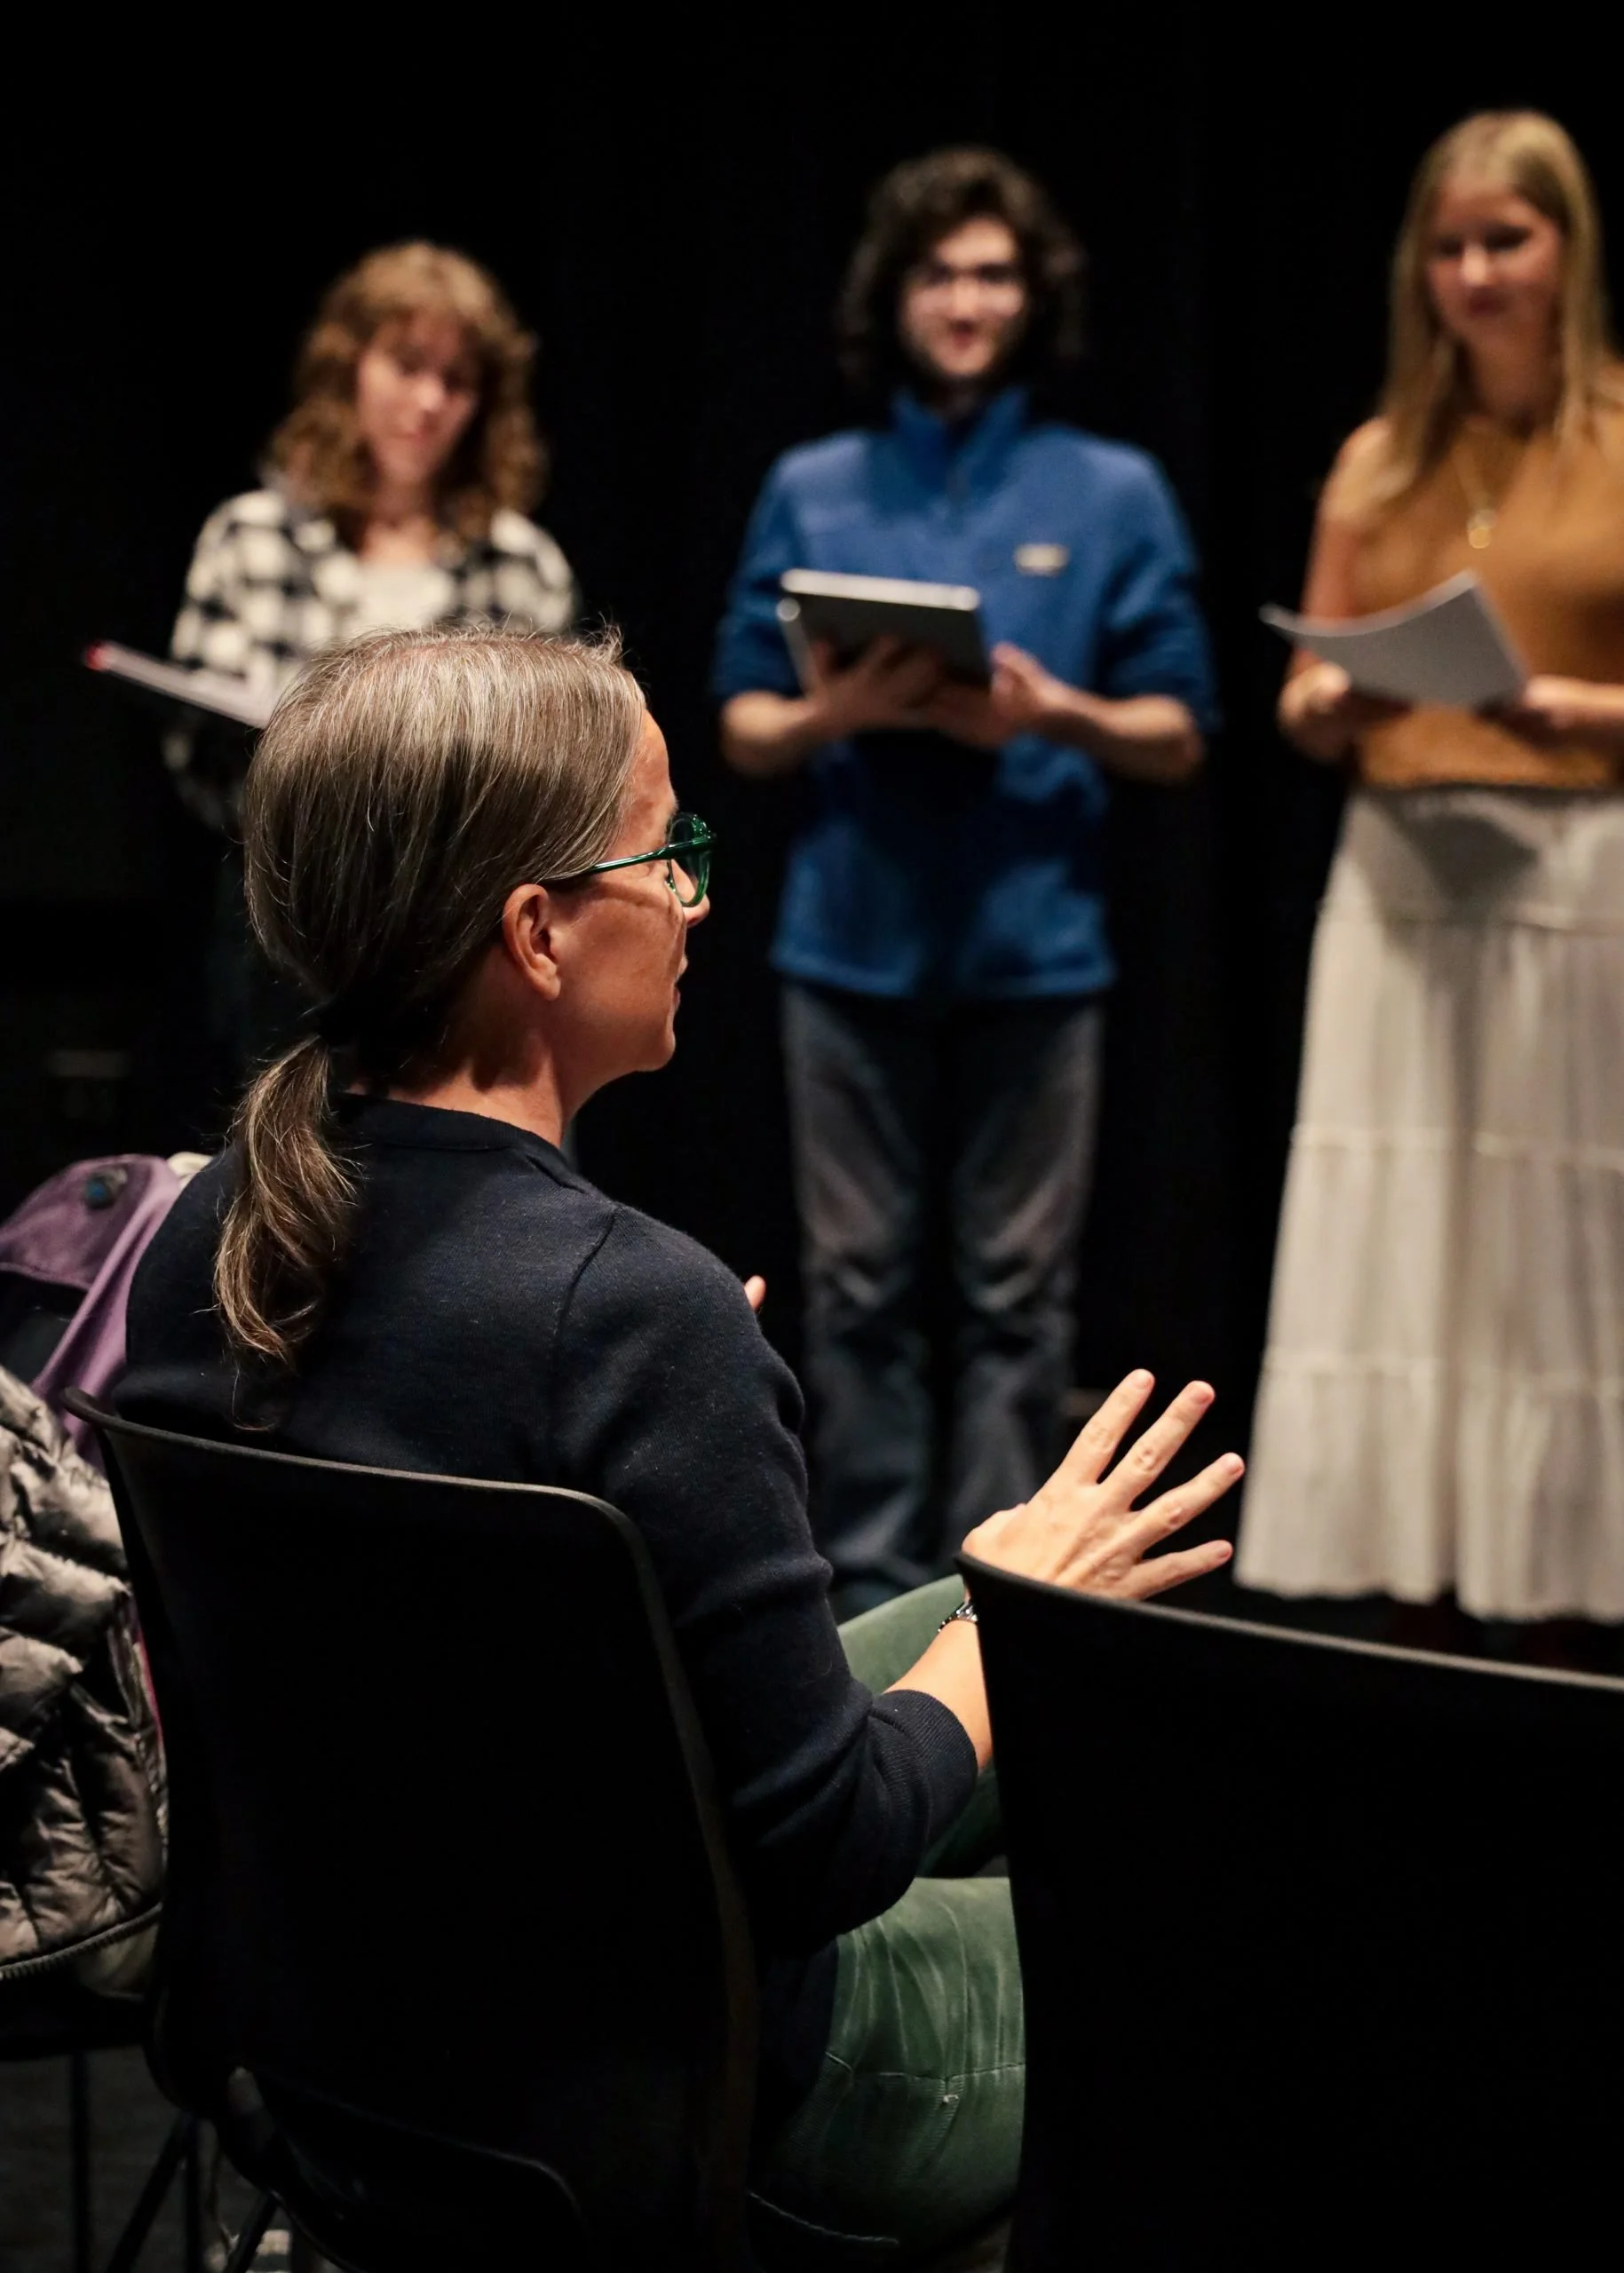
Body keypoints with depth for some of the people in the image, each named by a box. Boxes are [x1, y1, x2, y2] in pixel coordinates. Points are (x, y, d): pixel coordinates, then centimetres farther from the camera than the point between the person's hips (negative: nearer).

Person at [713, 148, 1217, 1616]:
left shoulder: (1114, 494, 6)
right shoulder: (814, 491, 9)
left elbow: (1177, 738, 6)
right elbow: (745, 729, 9)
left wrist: (1055, 714, -13)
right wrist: (842, 711, -12)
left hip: (1034, 942, -1)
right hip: (854, 933, 1)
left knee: (1018, 1290, 1)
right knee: (861, 1283, 4)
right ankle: (872, 1583, 12)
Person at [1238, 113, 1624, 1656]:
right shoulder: (1379, 461, 14)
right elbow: (1304, 707, 16)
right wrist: (1335, 701, -5)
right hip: (1401, 887, 4)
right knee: (1395, 1269, 2)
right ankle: (1428, 1638, 8)